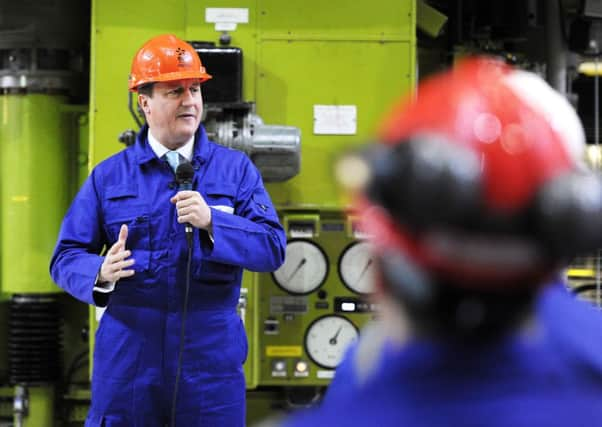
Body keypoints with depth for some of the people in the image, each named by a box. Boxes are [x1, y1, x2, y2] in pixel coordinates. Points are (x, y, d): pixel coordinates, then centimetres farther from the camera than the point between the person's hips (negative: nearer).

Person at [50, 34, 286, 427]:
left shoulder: (237, 170, 5)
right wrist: (101, 273, -18)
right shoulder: (108, 176, 7)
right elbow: (66, 257, 4)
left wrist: (211, 223, -21)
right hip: (128, 361, 0)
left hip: (211, 361, 0)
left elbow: (273, 248, -5)